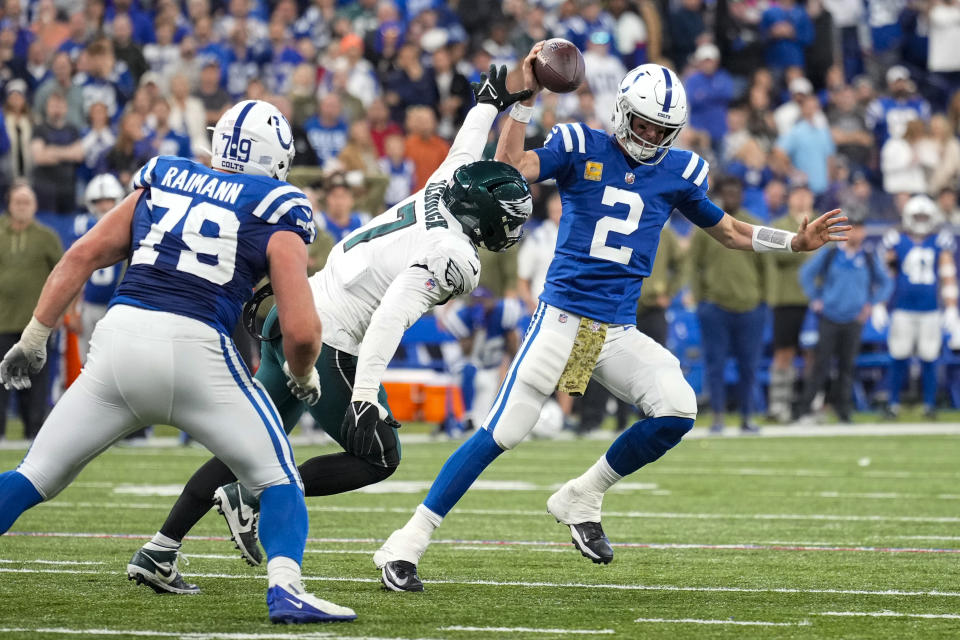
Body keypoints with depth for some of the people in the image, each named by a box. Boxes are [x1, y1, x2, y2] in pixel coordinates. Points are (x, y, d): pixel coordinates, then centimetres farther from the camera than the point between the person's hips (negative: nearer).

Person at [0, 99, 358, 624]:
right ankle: (285, 589, -13)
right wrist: (303, 376, 20)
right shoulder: (276, 215, 7)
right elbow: (301, 331, -1)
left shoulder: (161, 182, 19)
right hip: (194, 347, -3)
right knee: (278, 481, 10)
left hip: (119, 334, 3)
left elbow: (83, 255, 15)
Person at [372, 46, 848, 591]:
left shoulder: (679, 172, 9)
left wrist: (796, 242, 14)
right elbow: (509, 171, -16)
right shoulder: (581, 148, -2)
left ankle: (582, 499, 5)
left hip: (618, 332, 4)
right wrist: (526, 98, -19)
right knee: (502, 433, -10)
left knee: (678, 411, -17)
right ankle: (409, 542, -3)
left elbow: (729, 231, 22)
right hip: (562, 319, -4)